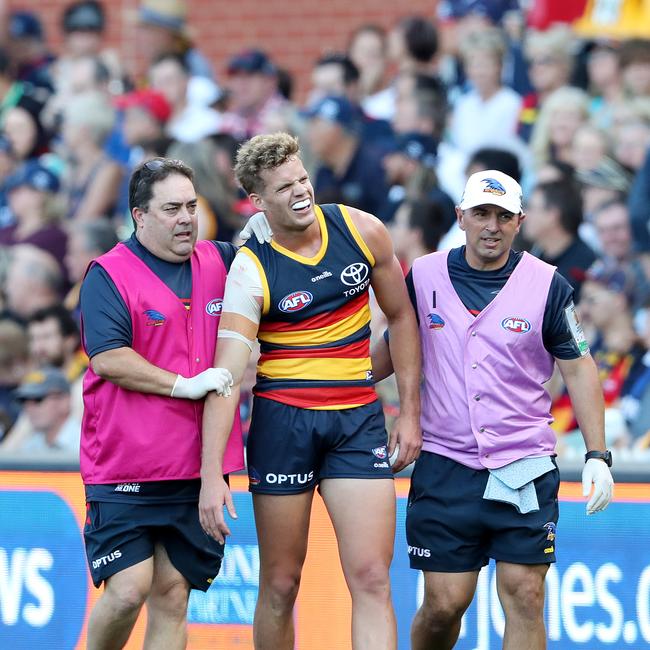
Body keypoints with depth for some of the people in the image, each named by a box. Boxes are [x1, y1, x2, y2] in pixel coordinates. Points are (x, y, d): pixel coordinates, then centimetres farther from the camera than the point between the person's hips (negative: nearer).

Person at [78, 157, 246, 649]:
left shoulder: (221, 262, 11)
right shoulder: (109, 275, -5)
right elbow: (108, 358, -16)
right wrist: (185, 385, -15)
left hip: (197, 470, 5)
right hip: (125, 469, -5)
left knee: (173, 593, 4)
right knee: (129, 589, -11)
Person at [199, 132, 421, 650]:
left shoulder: (363, 231, 0)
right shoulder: (250, 271, -10)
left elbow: (401, 317, 13)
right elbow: (229, 374, -16)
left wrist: (410, 413, 9)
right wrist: (212, 473, -24)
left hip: (359, 417, 2)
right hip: (283, 418, -2)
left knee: (372, 579, -8)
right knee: (281, 584, 4)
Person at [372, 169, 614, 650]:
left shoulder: (548, 285, -1)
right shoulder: (424, 276, 3)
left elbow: (578, 368, 4)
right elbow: (395, 348, 18)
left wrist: (598, 455, -2)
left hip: (524, 470, -1)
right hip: (445, 466, 1)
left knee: (525, 595, -6)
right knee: (444, 604, -2)